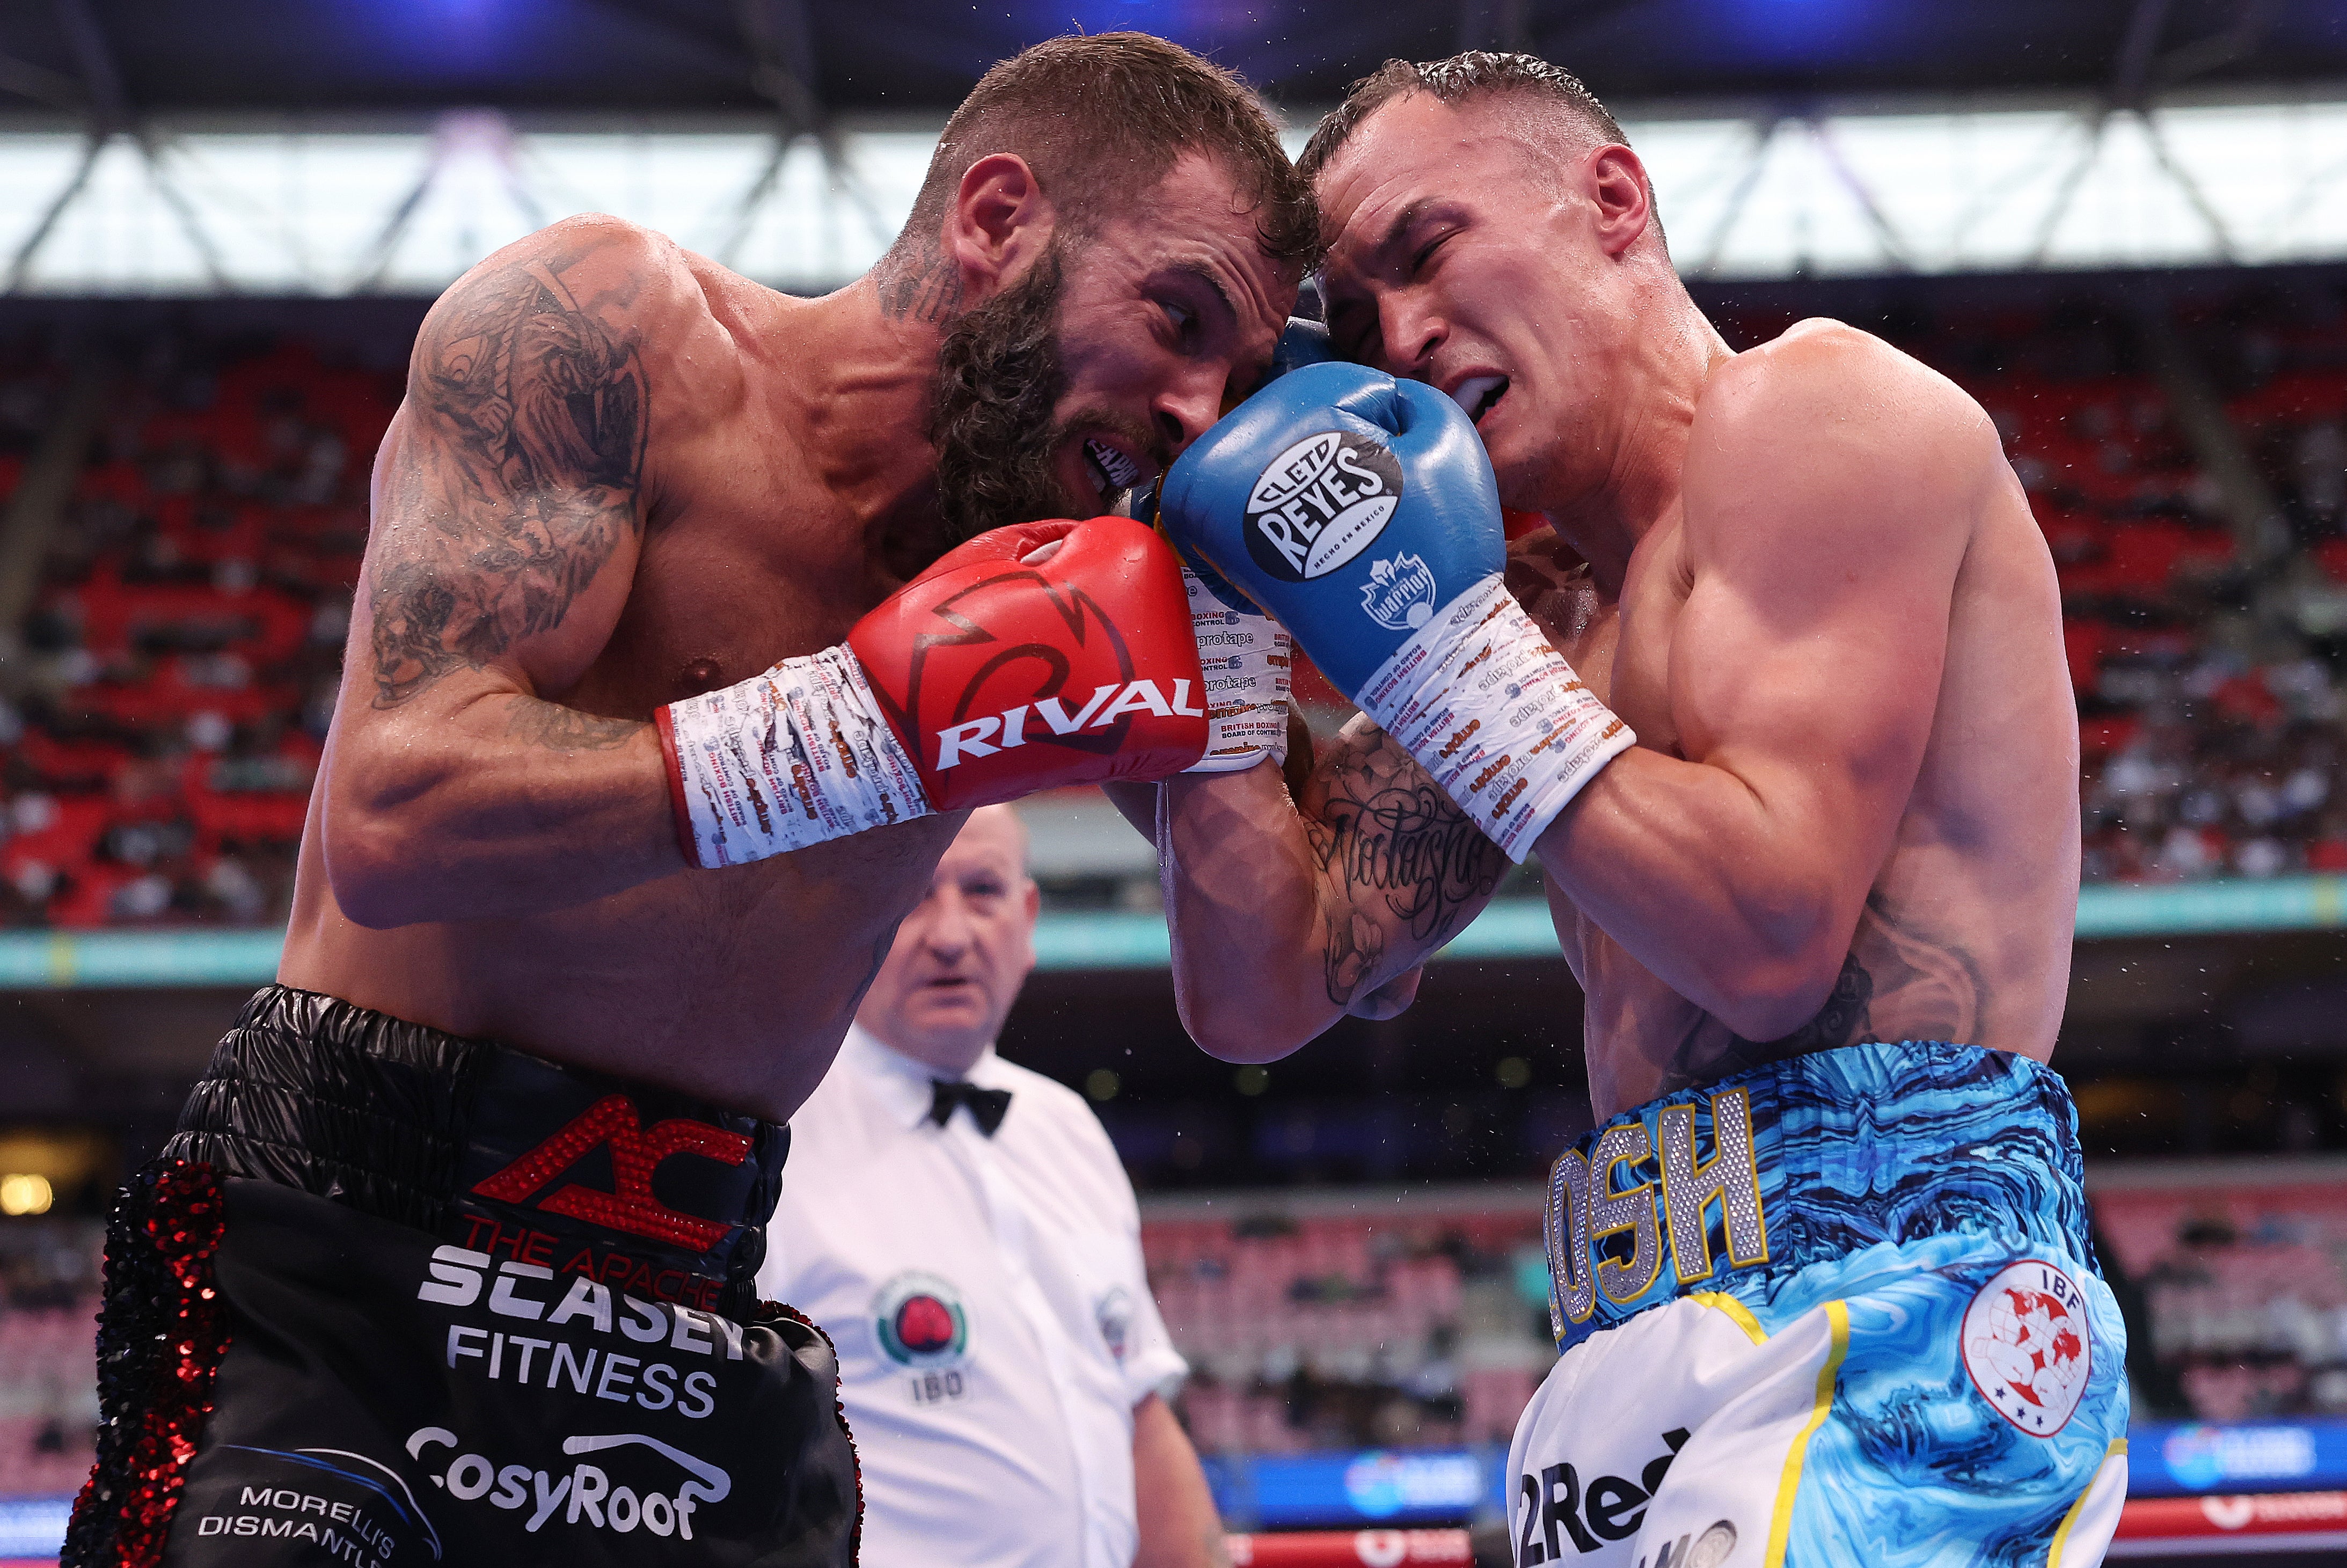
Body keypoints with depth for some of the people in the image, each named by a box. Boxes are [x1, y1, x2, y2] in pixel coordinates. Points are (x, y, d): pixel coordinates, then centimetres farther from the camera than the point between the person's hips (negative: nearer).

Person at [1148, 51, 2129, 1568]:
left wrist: (1440, 638, -11)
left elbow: (1772, 941, -15)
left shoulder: (1816, 404, -3)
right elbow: (1264, 994, 13)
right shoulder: (1539, 604, 19)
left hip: (1877, 1308, -7)